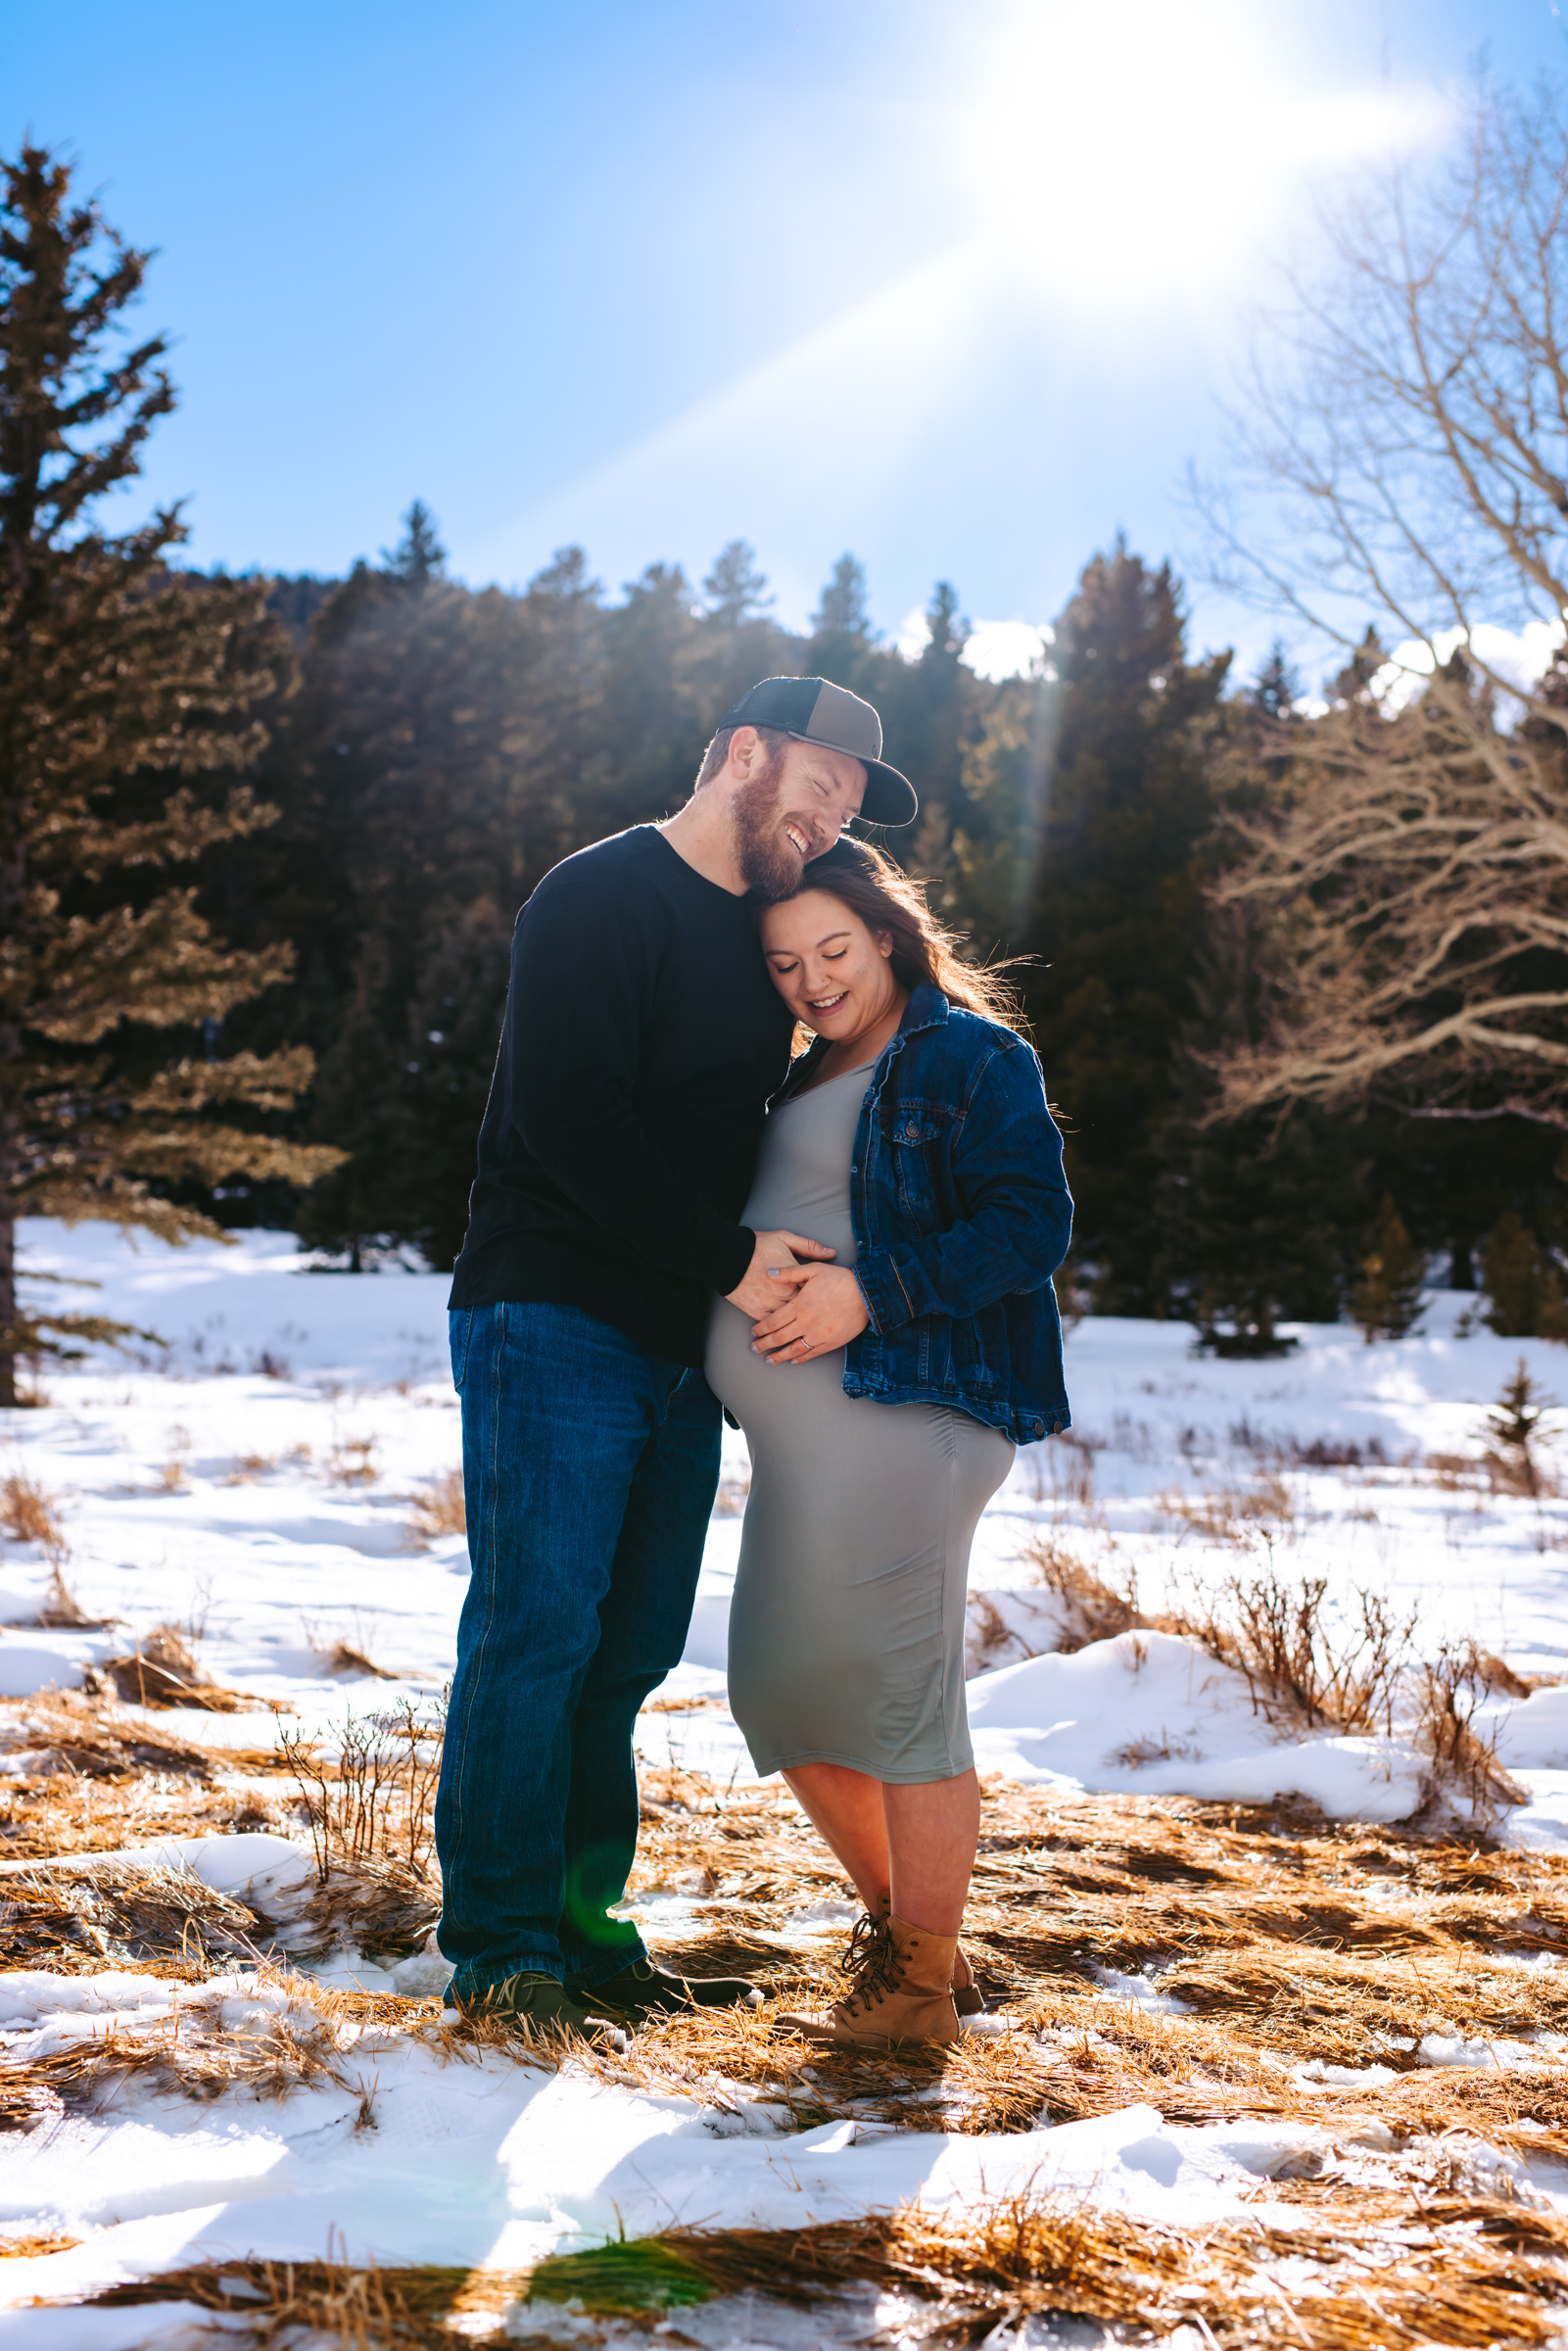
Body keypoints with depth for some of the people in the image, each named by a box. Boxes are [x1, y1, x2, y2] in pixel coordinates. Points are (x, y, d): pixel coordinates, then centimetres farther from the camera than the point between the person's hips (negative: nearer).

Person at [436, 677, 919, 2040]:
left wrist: (773, 1274, 7)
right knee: (535, 1634, -6)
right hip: (555, 1320, -8)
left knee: (629, 1647, 9)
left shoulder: (760, 929, 19)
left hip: (681, 1347, 8)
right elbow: (569, 1121, -17)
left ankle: (582, 1921, 18)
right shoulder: (600, 899, -7)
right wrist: (726, 1256, -16)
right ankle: (502, 1947, 3)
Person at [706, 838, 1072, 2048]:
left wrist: (871, 1295, -19)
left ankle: (919, 1986, 7)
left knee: (897, 1698, -6)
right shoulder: (813, 1082, 23)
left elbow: (1032, 1228, -13)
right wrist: (739, 1274, 9)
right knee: (786, 1695, 11)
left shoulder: (972, 1056, -3)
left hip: (900, 1414, -9)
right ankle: (901, 1933, 28)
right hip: (803, 1437, 9)